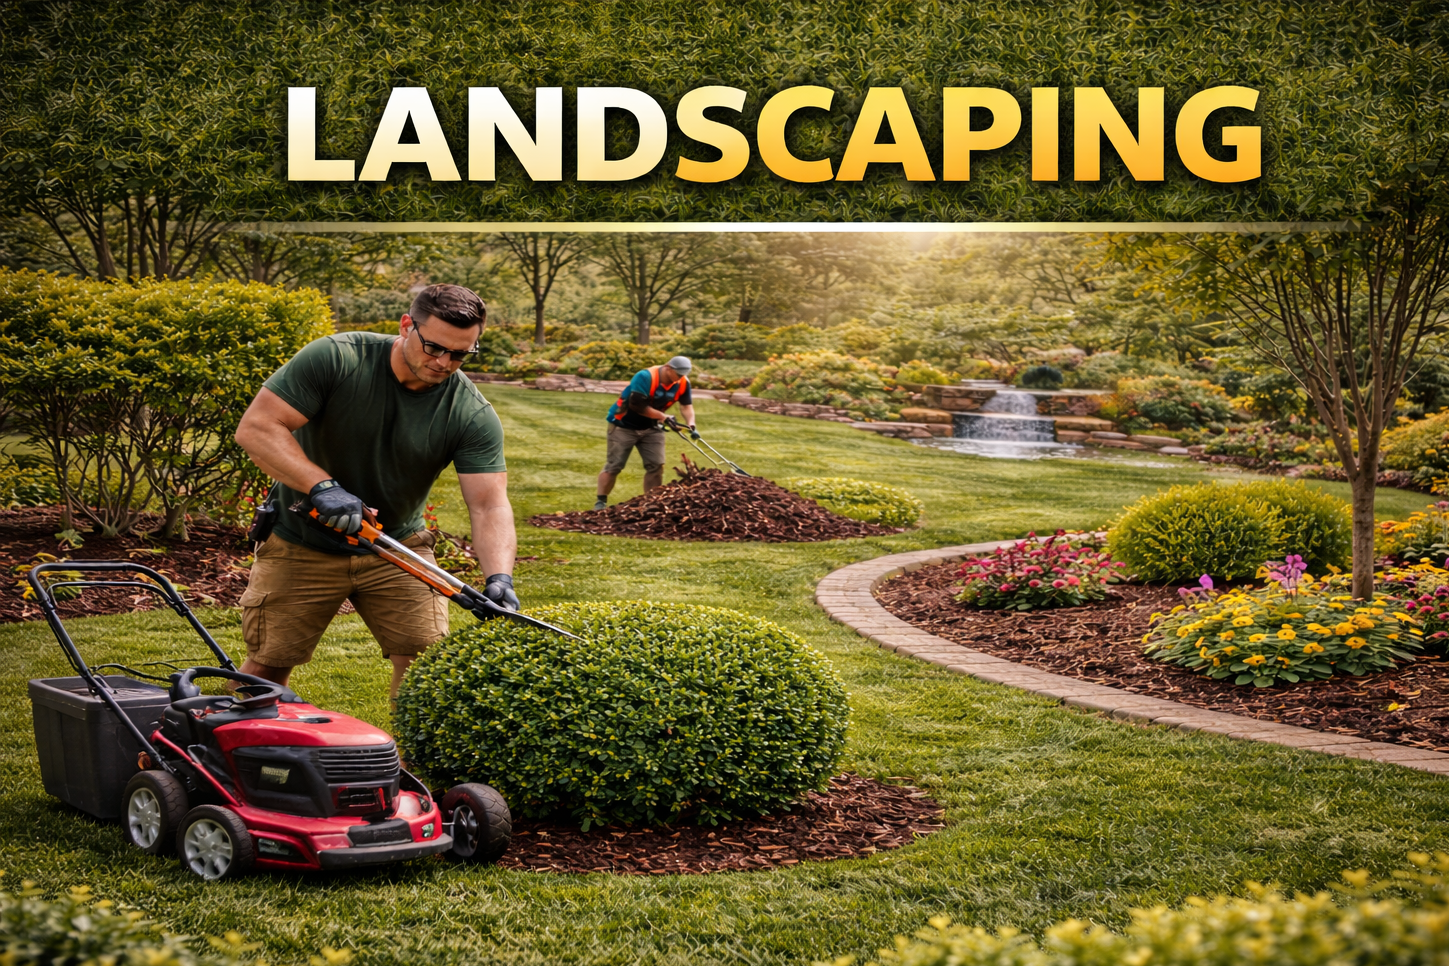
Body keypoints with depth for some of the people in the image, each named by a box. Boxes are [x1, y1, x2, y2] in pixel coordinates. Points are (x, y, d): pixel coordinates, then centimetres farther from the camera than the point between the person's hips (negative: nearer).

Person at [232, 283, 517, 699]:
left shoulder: (473, 415, -15)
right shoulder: (335, 359, -20)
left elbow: (489, 504, -20)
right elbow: (255, 428, -23)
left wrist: (499, 577, -38)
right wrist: (322, 486, -34)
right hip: (302, 545, -1)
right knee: (266, 666, 5)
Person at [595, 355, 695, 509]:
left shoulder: (683, 383, -9)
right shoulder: (645, 377, -29)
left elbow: (686, 405, -10)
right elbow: (639, 406, -30)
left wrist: (690, 424, -29)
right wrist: (664, 417, -26)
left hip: (651, 427, 6)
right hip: (624, 425, -6)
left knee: (656, 465, 0)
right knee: (614, 465, -4)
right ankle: (601, 501, 5)